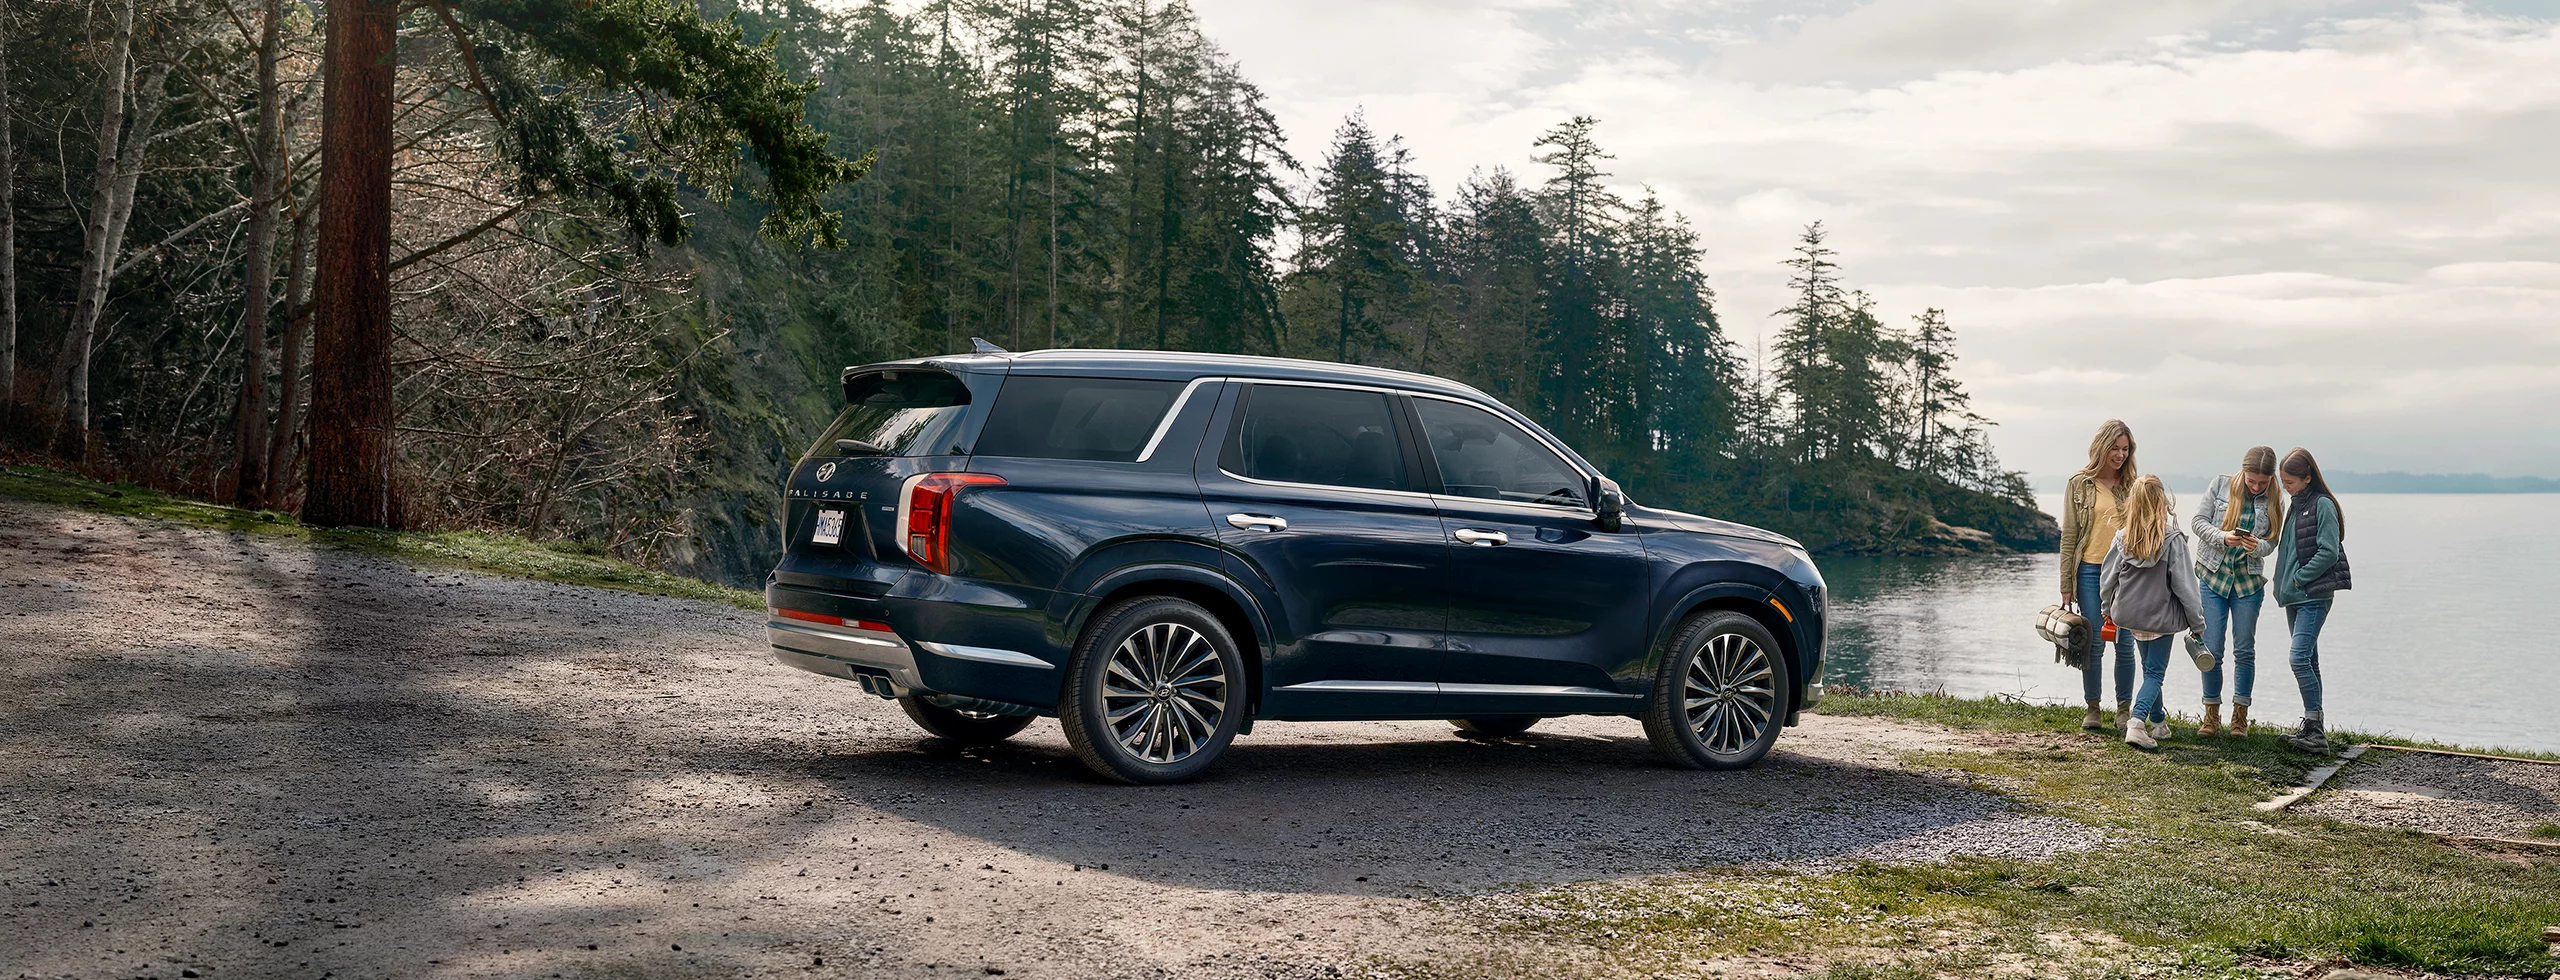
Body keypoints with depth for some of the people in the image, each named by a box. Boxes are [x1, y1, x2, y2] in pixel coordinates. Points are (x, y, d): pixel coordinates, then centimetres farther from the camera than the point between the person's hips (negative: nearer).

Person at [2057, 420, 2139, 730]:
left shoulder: (2133, 484, 7)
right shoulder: (2079, 484, 3)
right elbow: (2069, 535, 3)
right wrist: (2066, 585, -1)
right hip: (2091, 571, -1)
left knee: (2125, 644, 1)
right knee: (2094, 644, 2)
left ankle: (2124, 709, 13)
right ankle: (2092, 709, 13)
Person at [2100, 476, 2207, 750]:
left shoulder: (2122, 539, -6)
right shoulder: (2173, 540, -16)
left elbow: (2107, 581, 3)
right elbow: (2184, 586, -12)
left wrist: (2108, 610, 21)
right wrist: (2197, 623, -1)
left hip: (2130, 614, 4)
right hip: (2161, 615, -4)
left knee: (2150, 668, 21)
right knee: (2155, 673, 1)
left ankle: (2159, 722, 33)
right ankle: (2137, 722, -18)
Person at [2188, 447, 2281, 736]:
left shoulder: (2273, 503, 0)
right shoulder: (2221, 485, -3)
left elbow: (2271, 544, -1)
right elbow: (2198, 521, -3)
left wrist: (2257, 546, -24)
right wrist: (2222, 537, -20)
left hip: (2249, 582, 1)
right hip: (2213, 577, -1)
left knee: (2244, 650, 3)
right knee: (2211, 650, -1)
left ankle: (2240, 716, 13)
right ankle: (2211, 715, 11)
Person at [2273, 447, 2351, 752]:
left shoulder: (2322, 505, -10)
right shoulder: (2295, 505, 16)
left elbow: (2329, 552, -16)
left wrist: (2298, 579, -13)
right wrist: (2285, 585, 10)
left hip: (2314, 596, -9)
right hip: (2295, 597, 9)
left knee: (2299, 658, -17)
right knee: (2308, 661, 11)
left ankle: (2316, 730, -15)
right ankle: (2313, 727, 16)